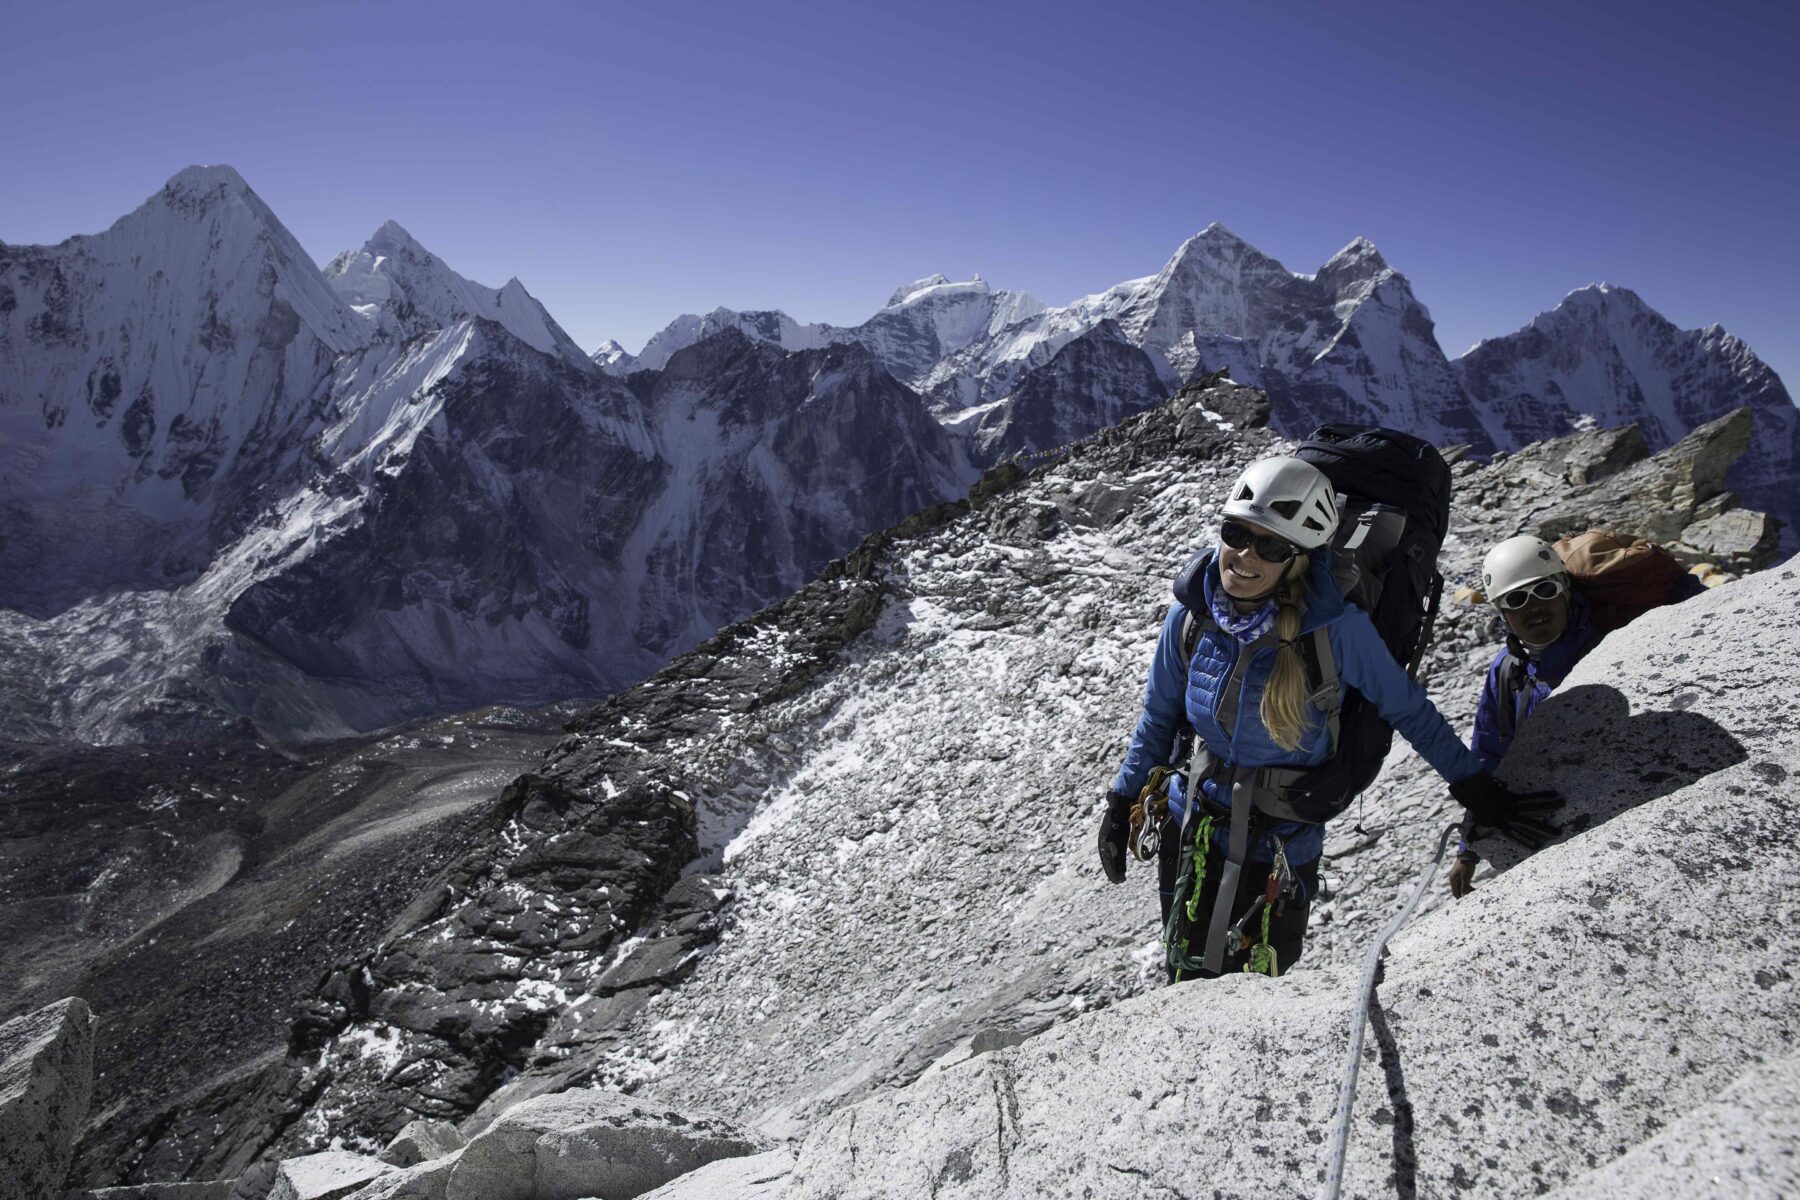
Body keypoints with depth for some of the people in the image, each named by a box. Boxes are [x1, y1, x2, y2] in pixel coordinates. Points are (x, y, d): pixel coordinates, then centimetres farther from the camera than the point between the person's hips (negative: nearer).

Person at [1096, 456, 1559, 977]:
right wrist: (1121, 802, 6)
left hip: (1281, 851, -2)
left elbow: (1408, 709, -8)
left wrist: (1478, 790, -2)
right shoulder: (1191, 612, -13)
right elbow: (1159, 715, 2)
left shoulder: (1335, 626, -23)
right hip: (1188, 833, 3)